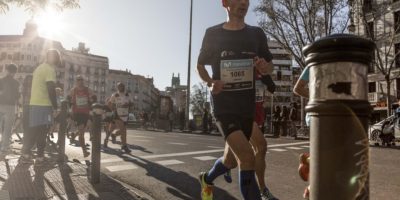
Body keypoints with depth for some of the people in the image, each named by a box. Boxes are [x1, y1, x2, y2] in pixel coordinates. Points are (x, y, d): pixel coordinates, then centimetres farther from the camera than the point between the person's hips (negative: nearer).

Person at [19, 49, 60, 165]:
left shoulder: (39, 68, 18)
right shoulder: (50, 69, -12)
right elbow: (51, 89, -18)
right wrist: (55, 107, -14)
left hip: (34, 103, 9)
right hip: (43, 105, -9)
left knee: (33, 130, 13)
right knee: (42, 131, -2)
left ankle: (26, 154, 16)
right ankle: (40, 157, 4)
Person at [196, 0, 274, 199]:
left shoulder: (256, 34, 6)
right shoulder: (213, 34, -1)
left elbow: (270, 66, 13)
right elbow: (200, 65, 10)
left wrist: (264, 67, -11)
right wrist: (210, 82, -10)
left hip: (247, 108, 5)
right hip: (224, 106, -4)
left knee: (231, 158, 17)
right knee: (247, 158, -21)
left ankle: (206, 179, 49)